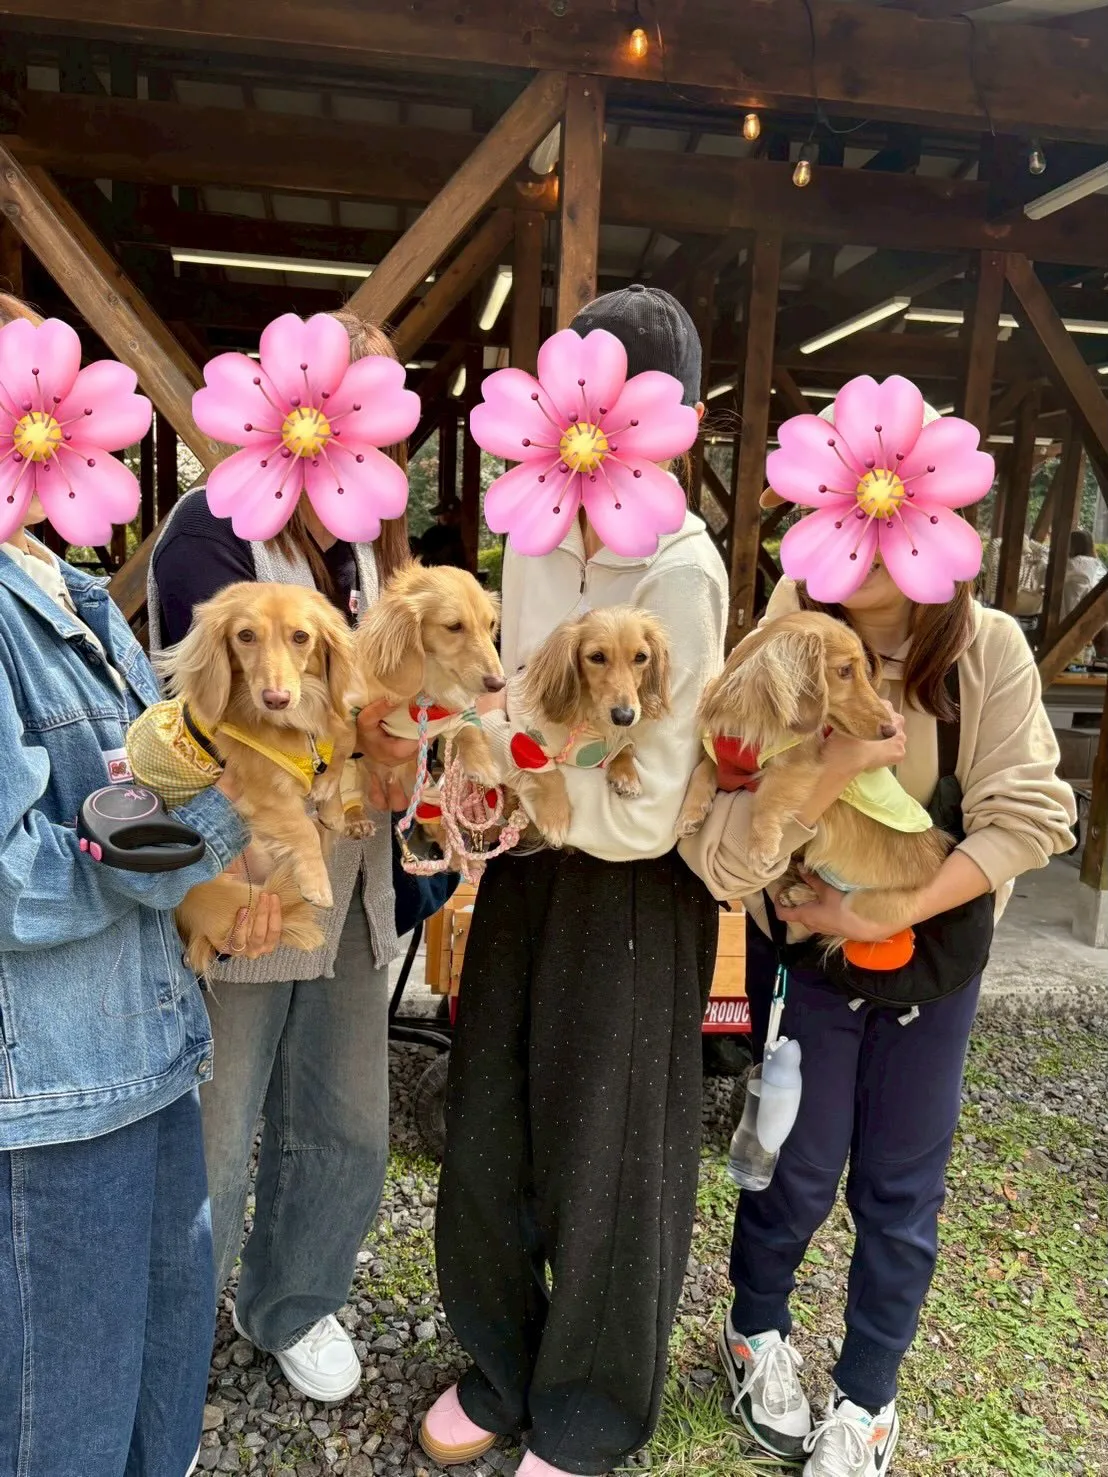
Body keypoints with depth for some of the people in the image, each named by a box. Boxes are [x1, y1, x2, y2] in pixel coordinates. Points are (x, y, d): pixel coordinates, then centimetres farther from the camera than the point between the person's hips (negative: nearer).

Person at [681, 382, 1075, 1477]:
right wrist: (832, 770, -39)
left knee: (901, 1188, 15)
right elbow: (718, 850, -24)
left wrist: (887, 912, -21)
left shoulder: (989, 650, -15)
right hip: (806, 948, -1)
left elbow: (1027, 817, -15)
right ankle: (757, 1329, 44)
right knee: (800, 1171, 12)